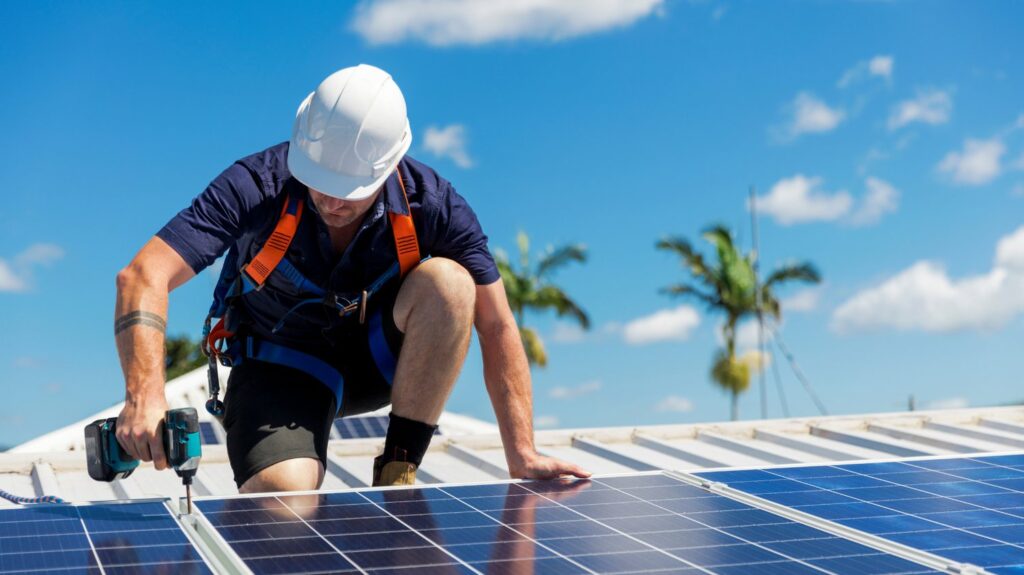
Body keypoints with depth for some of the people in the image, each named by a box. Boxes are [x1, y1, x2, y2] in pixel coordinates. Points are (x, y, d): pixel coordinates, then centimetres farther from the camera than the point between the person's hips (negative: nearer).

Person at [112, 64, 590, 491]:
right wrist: (145, 394, -50)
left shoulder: (432, 203, -20)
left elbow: (497, 327, -17)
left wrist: (521, 455, -23)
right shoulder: (256, 186, -26)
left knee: (448, 282, -29)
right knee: (282, 496, -32)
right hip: (280, 368, -2)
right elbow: (143, 277, -34)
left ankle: (397, 477, -16)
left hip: (380, 360, 2)